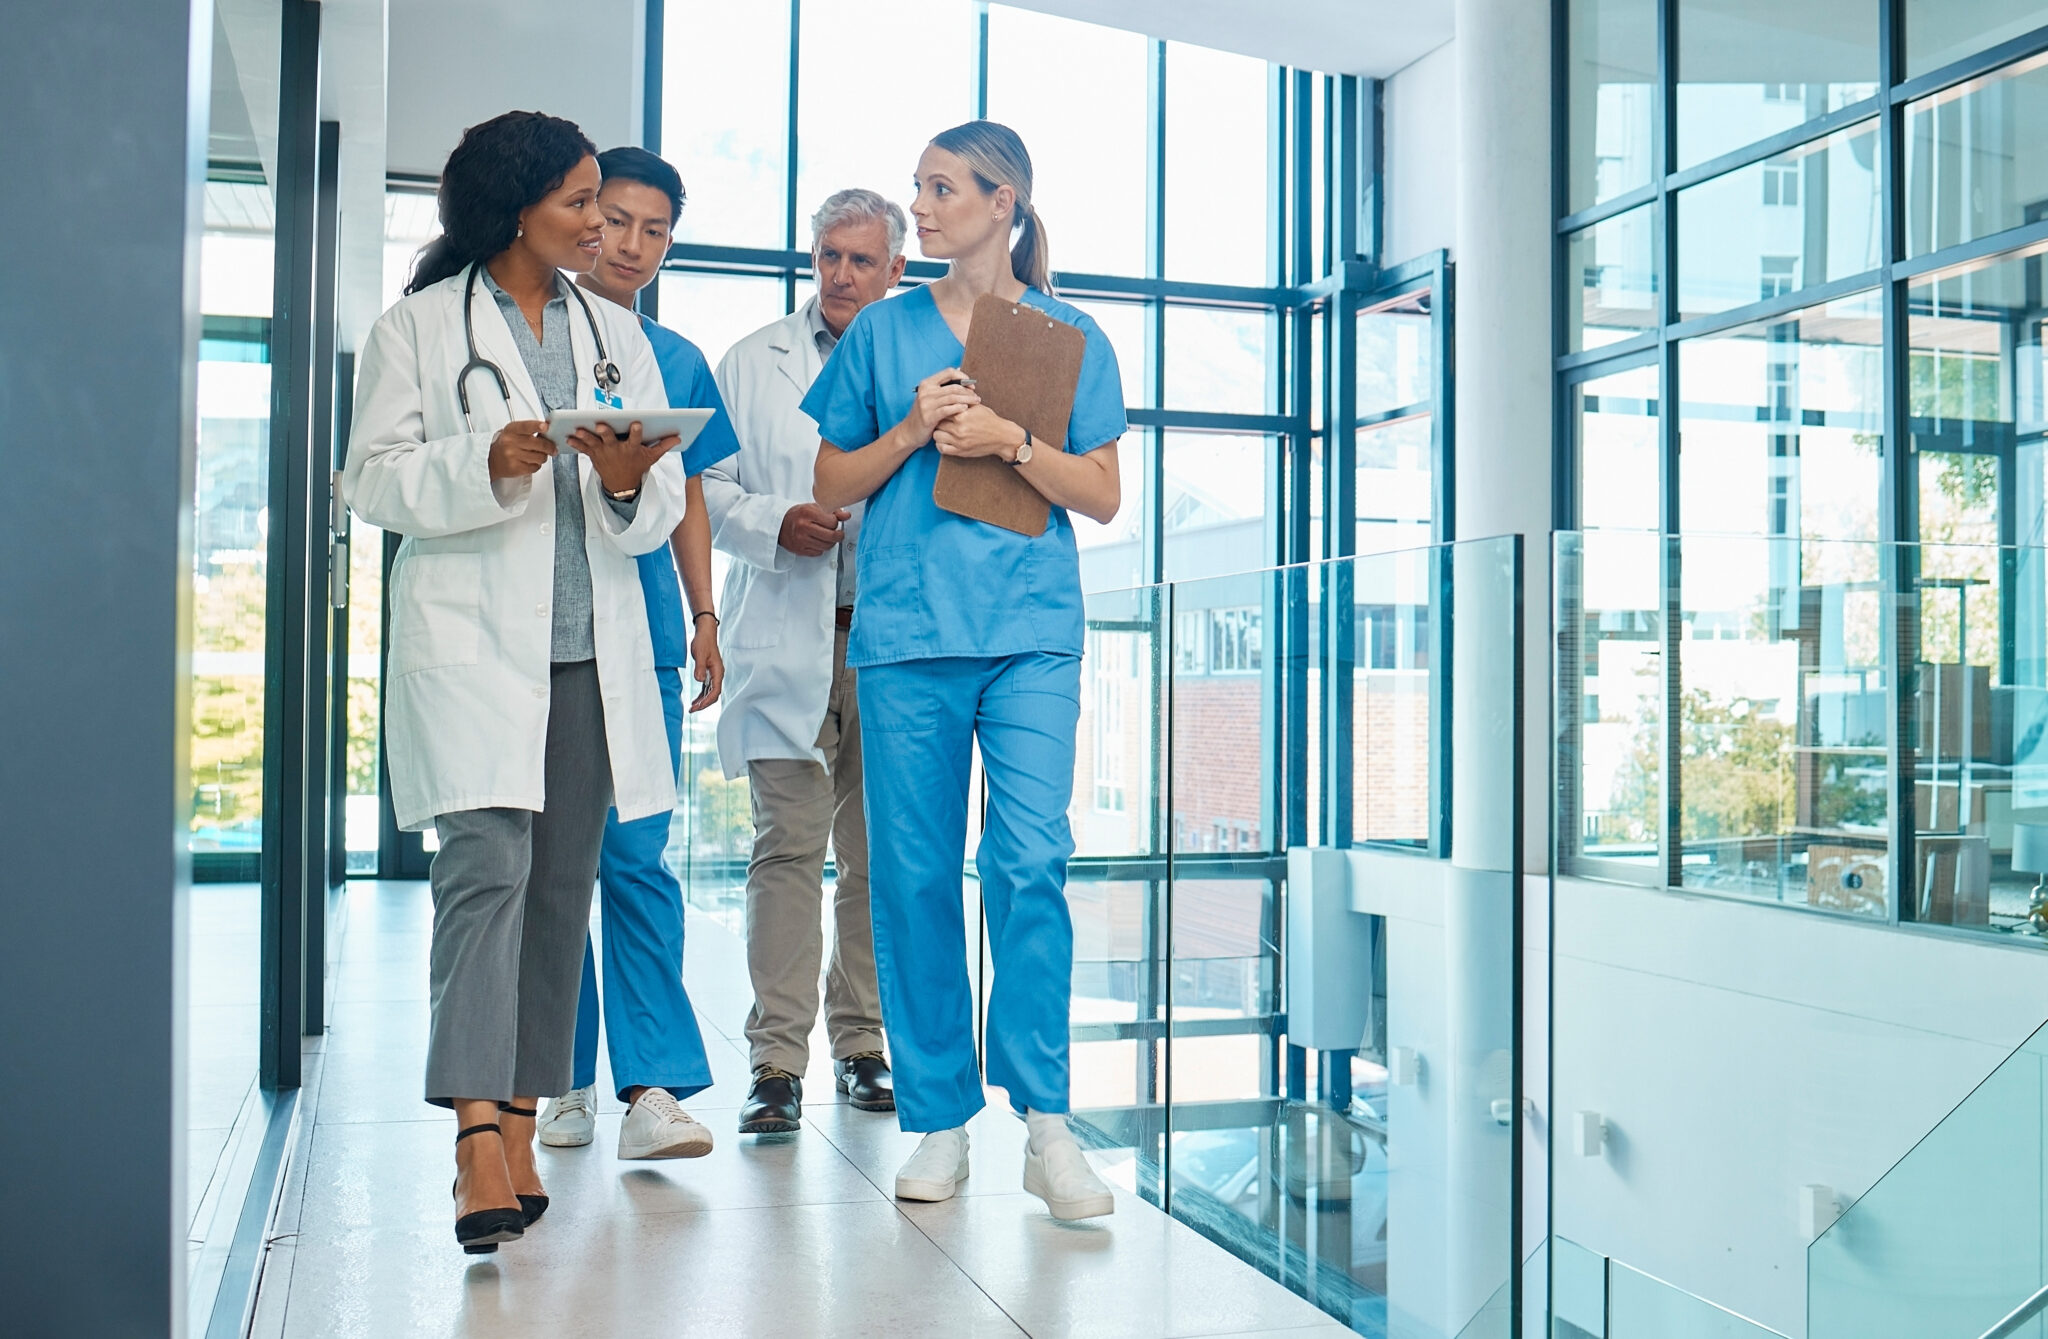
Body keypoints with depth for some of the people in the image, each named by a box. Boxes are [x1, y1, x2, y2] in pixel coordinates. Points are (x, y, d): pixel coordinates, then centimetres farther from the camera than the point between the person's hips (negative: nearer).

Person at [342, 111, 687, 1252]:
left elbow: (666, 504, 14)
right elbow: (376, 480, 0)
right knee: (486, 868, -15)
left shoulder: (618, 334, 18)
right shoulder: (419, 327, 7)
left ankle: (520, 1124, 12)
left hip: (593, 647, 4)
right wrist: (487, 463, -16)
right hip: (470, 640, -4)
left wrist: (629, 483, -9)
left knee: (563, 885, 4)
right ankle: (477, 1133, -17)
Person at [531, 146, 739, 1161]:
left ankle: (656, 1084, -8)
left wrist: (704, 619, 10)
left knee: (634, 854, -5)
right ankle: (564, 1077, 14)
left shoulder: (679, 363, 15)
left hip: (642, 631, 1)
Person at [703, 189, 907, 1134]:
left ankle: (861, 1045, 17)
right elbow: (706, 486, 9)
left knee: (880, 853, 5)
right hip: (788, 638, -1)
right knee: (788, 848, -5)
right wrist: (773, 522, -9)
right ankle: (777, 1061, -1)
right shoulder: (754, 363, 12)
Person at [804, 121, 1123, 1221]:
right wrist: (913, 433, -3)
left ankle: (1045, 1122, -3)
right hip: (906, 631, 2)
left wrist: (1009, 441, -8)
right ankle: (938, 1120, 11)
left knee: (1031, 862, -11)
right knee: (915, 874, 1)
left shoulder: (1070, 336, 10)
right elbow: (833, 484, 14)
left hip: (1032, 631, -1)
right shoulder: (884, 330, 13)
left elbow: (1102, 498, 6)